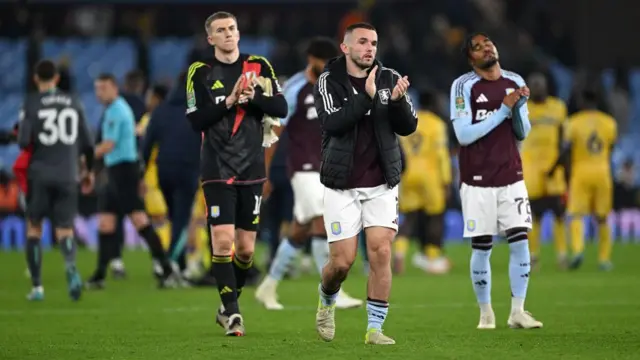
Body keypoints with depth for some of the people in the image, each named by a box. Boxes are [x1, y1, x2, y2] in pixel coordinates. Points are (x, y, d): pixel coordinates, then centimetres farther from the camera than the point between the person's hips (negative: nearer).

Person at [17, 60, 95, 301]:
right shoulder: (73, 103, 7)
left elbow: (24, 142, -11)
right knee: (64, 229, 3)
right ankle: (71, 266, -30)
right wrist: (89, 171, 23)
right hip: (68, 176, 2)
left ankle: (37, 287, 11)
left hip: (40, 175, -2)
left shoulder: (32, 104, -3)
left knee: (34, 227, 13)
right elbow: (87, 143, 8)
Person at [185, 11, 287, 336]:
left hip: (252, 170, 3)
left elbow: (281, 108, -1)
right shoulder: (201, 72, 1)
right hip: (217, 170, -2)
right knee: (223, 239, -14)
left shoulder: (259, 67, 6)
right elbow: (196, 120, -8)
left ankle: (227, 308, 23)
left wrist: (252, 97, -17)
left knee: (246, 248, 5)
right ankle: (232, 313, -7)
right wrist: (229, 101, -18)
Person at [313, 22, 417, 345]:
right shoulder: (328, 82, -5)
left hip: (382, 185, 2)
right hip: (342, 185, -2)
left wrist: (398, 101, -22)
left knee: (380, 253, -8)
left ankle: (374, 328, 1)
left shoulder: (390, 79, 2)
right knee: (342, 261, -3)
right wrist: (367, 97, -30)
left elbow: (408, 127, -2)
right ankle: (327, 301, 30)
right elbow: (332, 123, -21)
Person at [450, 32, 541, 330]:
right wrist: (503, 110, -17)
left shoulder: (514, 82, 8)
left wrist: (519, 107, -9)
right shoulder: (464, 86, -7)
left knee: (520, 242, -5)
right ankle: (485, 313, 13)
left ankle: (517, 312, 1)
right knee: (481, 248, 1)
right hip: (478, 181, -4)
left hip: (511, 177, 4)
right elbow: (464, 135, -15)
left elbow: (522, 134, 11)